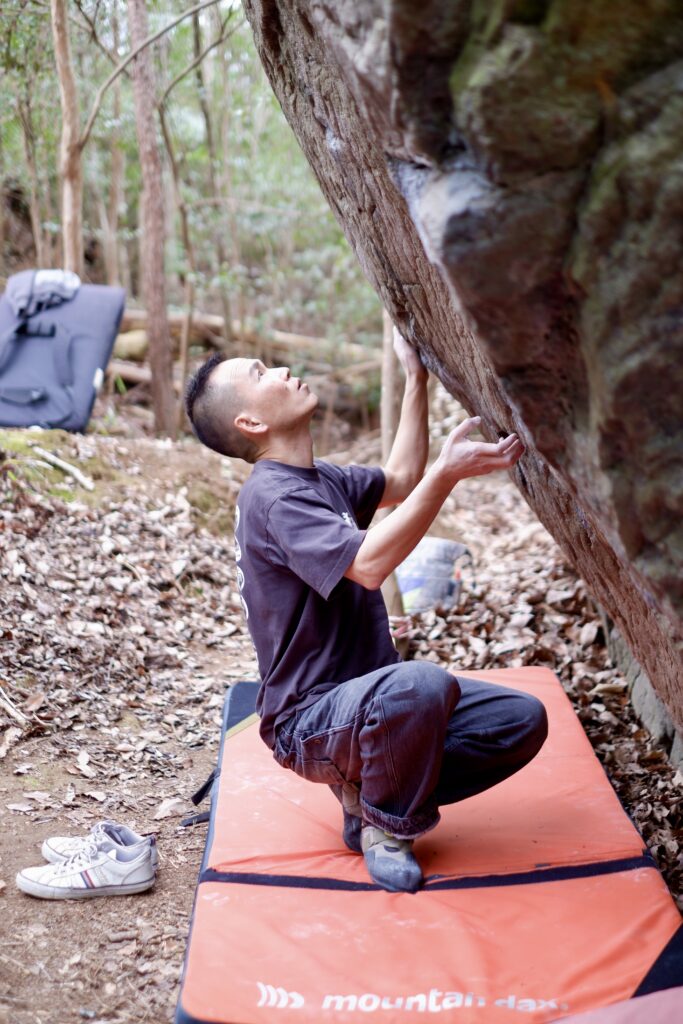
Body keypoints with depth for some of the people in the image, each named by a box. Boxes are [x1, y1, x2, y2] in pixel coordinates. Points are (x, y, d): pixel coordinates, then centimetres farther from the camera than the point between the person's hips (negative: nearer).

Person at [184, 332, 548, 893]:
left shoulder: (321, 478, 10)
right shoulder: (273, 498, -20)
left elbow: (398, 482, 24)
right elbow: (368, 564, -33)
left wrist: (417, 377, 19)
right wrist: (446, 473, -36)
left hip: (371, 696, 9)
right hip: (309, 723, -9)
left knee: (522, 720, -3)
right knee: (422, 684, -38)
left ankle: (368, 790, 6)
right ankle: (386, 826, -10)